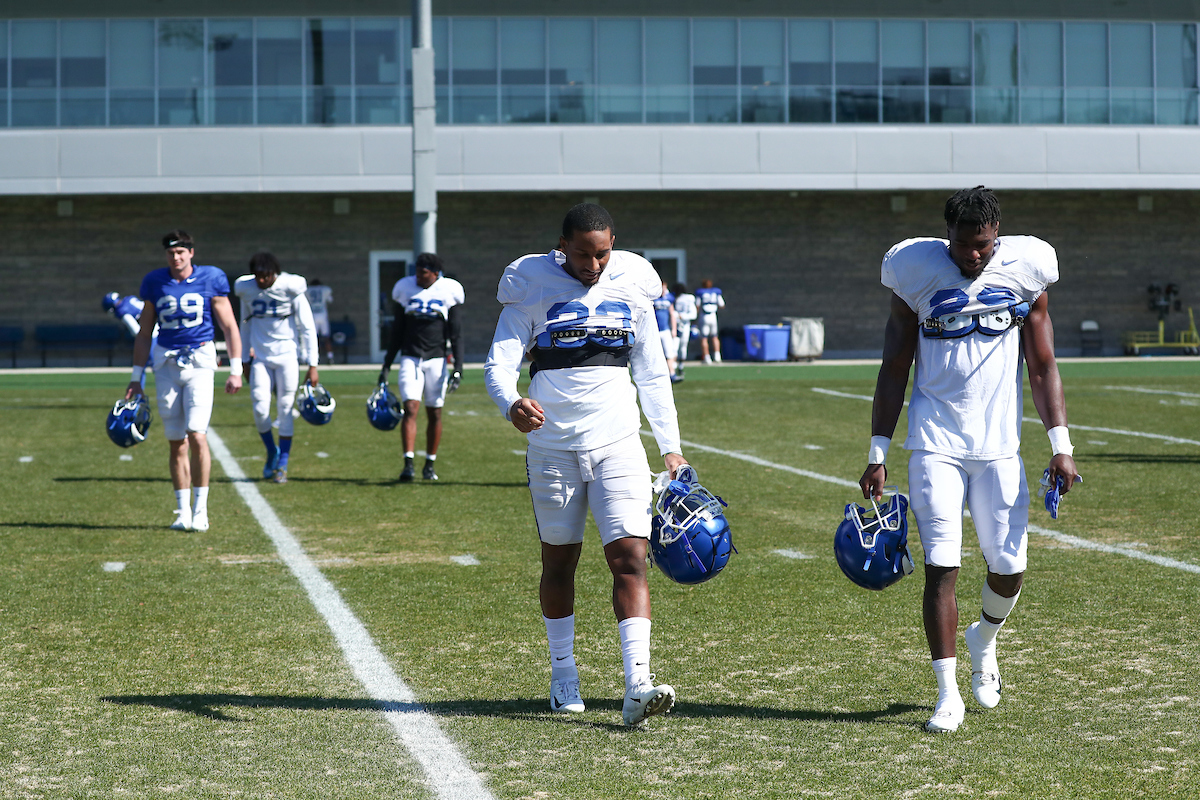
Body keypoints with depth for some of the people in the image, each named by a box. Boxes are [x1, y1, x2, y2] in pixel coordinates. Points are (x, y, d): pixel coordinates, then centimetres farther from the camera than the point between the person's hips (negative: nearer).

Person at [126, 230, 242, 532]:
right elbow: (144, 333, 12)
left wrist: (236, 370, 0)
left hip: (199, 362, -2)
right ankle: (182, 512, 13)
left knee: (197, 436, -14)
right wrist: (137, 377, 10)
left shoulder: (210, 280, -1)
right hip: (166, 365, 2)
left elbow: (229, 327, 5)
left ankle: (200, 510, -4)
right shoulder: (155, 283, 5)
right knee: (177, 443, 5)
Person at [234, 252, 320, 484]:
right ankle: (272, 452, 19)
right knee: (260, 409, -7)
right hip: (260, 358, 2)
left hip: (286, 356, -2)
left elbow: (307, 328, -6)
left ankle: (282, 464, 7)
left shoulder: (291, 288, -10)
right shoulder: (246, 289, 0)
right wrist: (244, 359, 15)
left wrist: (312, 365, -9)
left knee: (285, 409, -3)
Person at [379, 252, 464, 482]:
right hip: (410, 358, 0)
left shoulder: (449, 291, 0)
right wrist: (386, 366, 9)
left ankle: (430, 464, 15)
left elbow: (455, 335, 2)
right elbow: (397, 334, 11)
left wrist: (457, 368, -6)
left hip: (436, 360, 0)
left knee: (435, 413, 3)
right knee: (411, 408, -13)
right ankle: (408, 464, -17)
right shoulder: (405, 289, 4)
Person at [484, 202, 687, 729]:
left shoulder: (632, 286, 6)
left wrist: (670, 446, 10)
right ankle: (563, 676, 25)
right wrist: (510, 403, -31)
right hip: (553, 445, -1)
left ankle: (638, 686, -20)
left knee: (629, 557, -12)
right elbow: (499, 362, -8)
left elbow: (652, 373, 13)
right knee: (559, 562, 10)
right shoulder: (533, 288, -3)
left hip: (618, 443, 1)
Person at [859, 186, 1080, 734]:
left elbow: (1042, 367, 7)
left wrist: (1060, 444, -2)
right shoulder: (917, 273, -2)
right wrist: (878, 454, 1)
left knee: (1009, 567, 2)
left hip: (1000, 445, 2)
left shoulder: (1025, 269, 1)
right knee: (941, 565, -9)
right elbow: (894, 371, 4)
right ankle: (948, 693, -2)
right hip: (935, 443, -2)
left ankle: (983, 641, 34)